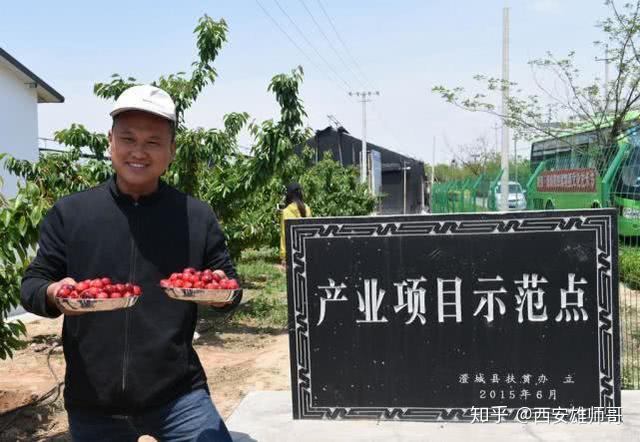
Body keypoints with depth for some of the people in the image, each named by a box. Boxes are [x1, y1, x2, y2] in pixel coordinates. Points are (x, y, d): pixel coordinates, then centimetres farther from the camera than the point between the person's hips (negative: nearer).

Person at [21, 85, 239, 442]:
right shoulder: (69, 212, 0)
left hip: (178, 397, -1)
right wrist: (53, 295, -18)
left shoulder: (198, 216, 0)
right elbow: (32, 284, 5)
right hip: (91, 403, 2)